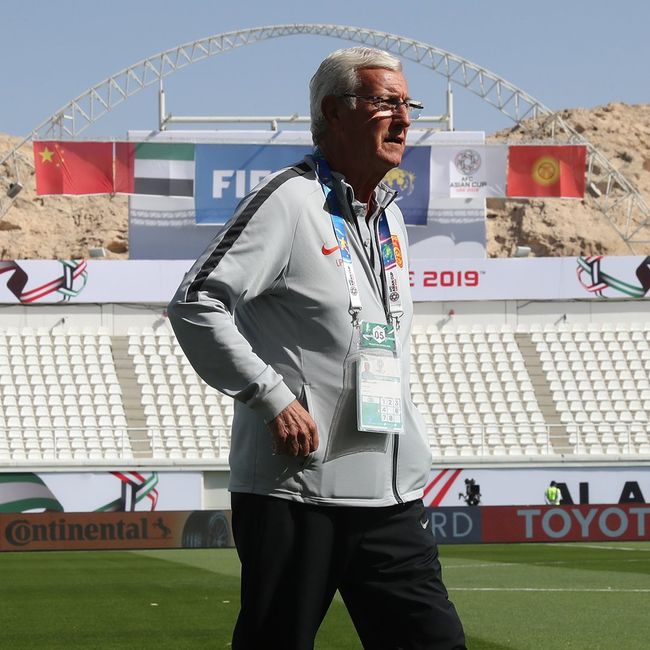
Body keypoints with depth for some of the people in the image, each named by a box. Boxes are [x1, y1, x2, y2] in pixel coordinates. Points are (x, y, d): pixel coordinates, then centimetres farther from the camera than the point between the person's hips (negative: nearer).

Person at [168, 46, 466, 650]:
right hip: (296, 492, -7)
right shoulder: (290, 200, -9)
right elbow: (195, 305, -16)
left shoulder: (388, 216, 16)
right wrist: (273, 398, -18)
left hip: (391, 496, 7)